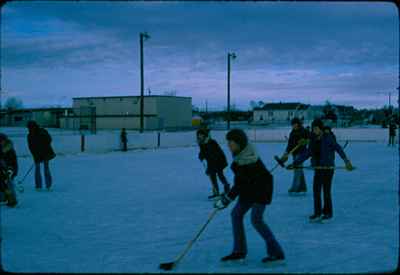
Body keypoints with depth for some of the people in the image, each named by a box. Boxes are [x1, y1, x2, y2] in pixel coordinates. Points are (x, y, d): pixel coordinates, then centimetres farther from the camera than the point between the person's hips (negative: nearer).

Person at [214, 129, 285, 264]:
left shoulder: (247, 160, -29)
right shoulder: (241, 152, 0)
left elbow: (241, 184, -30)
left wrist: (226, 199, -28)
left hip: (261, 188, -10)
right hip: (249, 189, 10)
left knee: (256, 219, -16)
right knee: (236, 214, 7)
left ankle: (277, 252, -8)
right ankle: (239, 251, 15)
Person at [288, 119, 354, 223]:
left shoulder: (328, 138, -12)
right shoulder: (313, 140, 5)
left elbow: (339, 149, -20)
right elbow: (306, 154, 12)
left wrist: (346, 160, -33)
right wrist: (294, 163, 11)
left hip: (328, 168, -6)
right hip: (318, 168, 6)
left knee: (326, 191, 1)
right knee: (316, 190, 5)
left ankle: (328, 213, 17)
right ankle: (317, 214, 15)